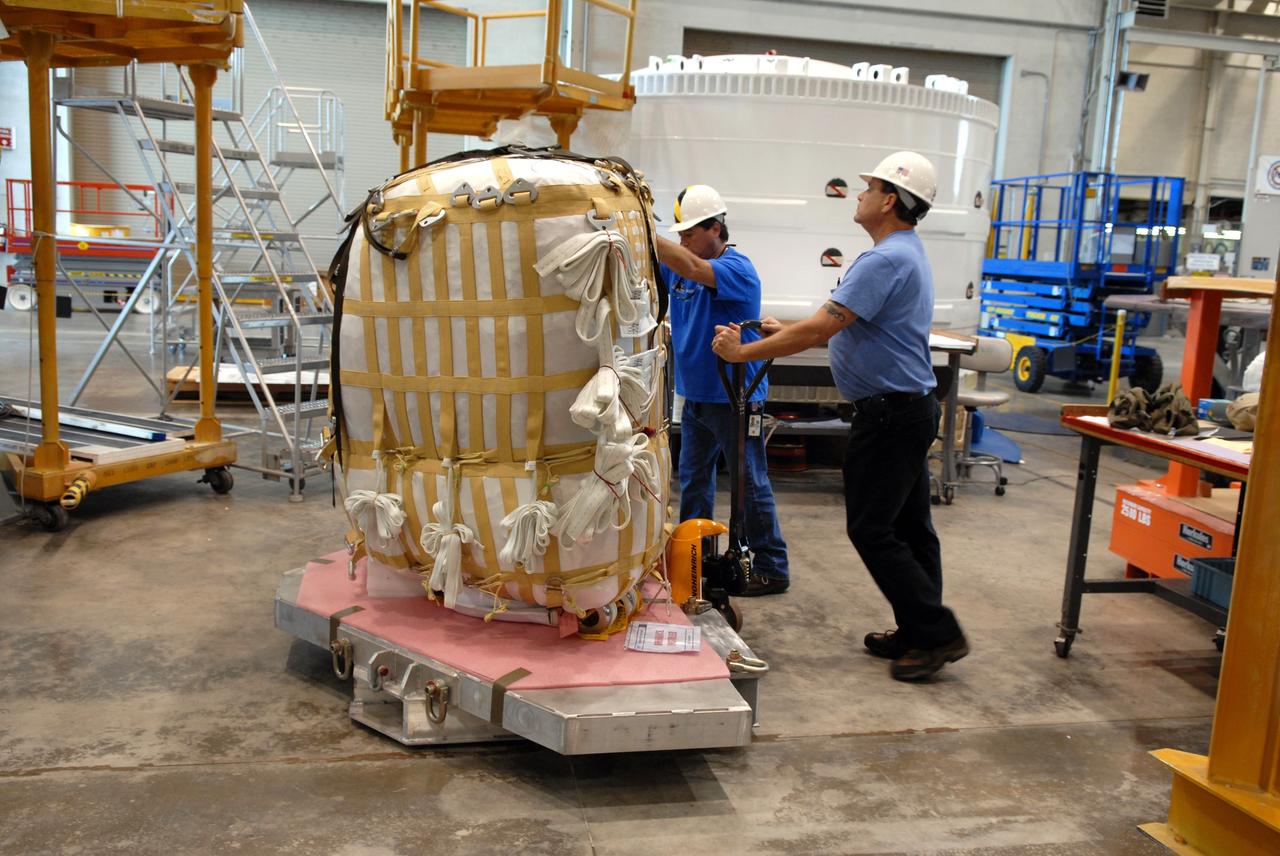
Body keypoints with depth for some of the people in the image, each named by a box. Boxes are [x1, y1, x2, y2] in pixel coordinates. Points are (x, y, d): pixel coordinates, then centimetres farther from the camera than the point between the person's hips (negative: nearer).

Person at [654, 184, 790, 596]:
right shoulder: (679, 267, 5)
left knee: (752, 485, 1)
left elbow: (692, 269, -35)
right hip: (695, 396, 8)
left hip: (735, 398, -8)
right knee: (693, 482, 17)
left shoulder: (738, 268, -18)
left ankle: (773, 569, 12)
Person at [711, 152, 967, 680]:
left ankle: (936, 633, 2)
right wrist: (785, 332, 14)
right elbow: (844, 330, 21)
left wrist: (743, 352, -17)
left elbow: (819, 329, -24)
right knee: (908, 527, 14)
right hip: (909, 407, 11)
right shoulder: (904, 253, 16)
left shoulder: (886, 260, -20)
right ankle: (919, 635, 22)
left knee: (871, 528, -4)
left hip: (890, 413, -11)